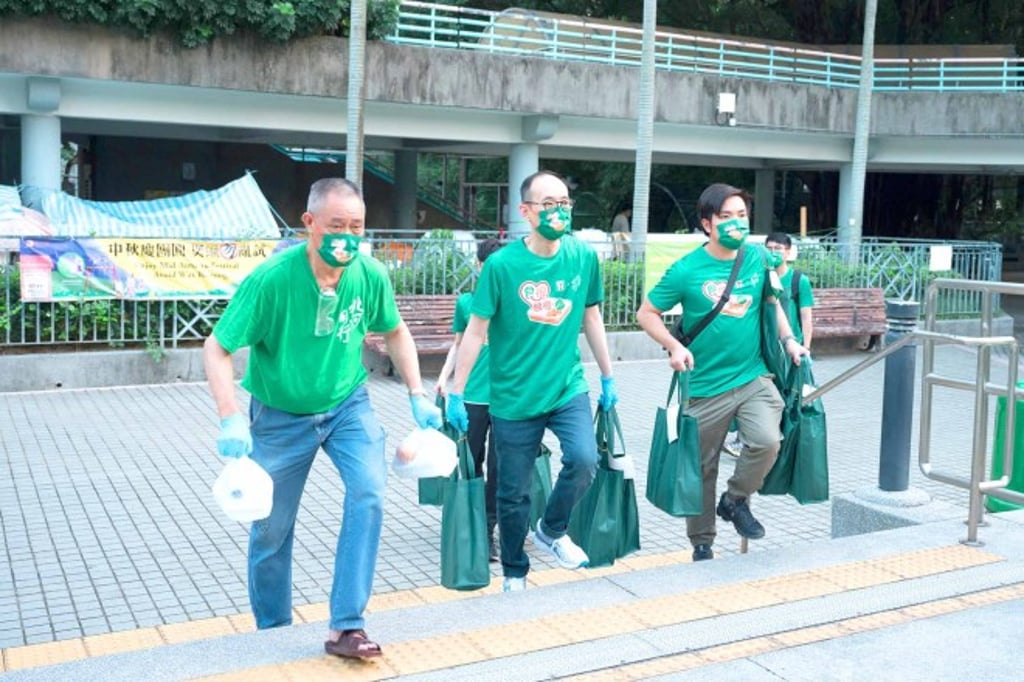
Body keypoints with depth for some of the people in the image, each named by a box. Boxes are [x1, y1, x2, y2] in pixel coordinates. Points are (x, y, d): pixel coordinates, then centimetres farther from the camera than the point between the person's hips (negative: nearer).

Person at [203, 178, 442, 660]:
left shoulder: (371, 275, -15)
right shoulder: (270, 279, -27)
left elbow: (395, 333, 5)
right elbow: (216, 350, -23)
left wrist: (417, 394, -2)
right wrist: (231, 420, -36)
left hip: (348, 404, 2)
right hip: (281, 415, -2)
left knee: (369, 491, -22)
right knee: (271, 530, 9)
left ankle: (346, 627, -12)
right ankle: (272, 633, 34)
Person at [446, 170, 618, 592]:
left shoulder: (584, 257, -2)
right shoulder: (502, 265, -12)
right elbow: (476, 331, -7)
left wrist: (608, 377, 15)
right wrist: (456, 394, -8)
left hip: (568, 387, 2)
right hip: (514, 396, -2)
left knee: (584, 460, -20)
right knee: (514, 493, 6)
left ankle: (552, 531, 10)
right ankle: (514, 573, 29)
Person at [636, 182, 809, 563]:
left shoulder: (758, 258, 1)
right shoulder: (687, 271, -10)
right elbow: (647, 314, -3)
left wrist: (788, 339, 5)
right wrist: (674, 346, -18)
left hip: (753, 377, 2)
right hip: (705, 386, -2)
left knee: (768, 441, -22)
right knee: (702, 468, 8)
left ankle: (736, 500, 8)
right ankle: (702, 544, 29)